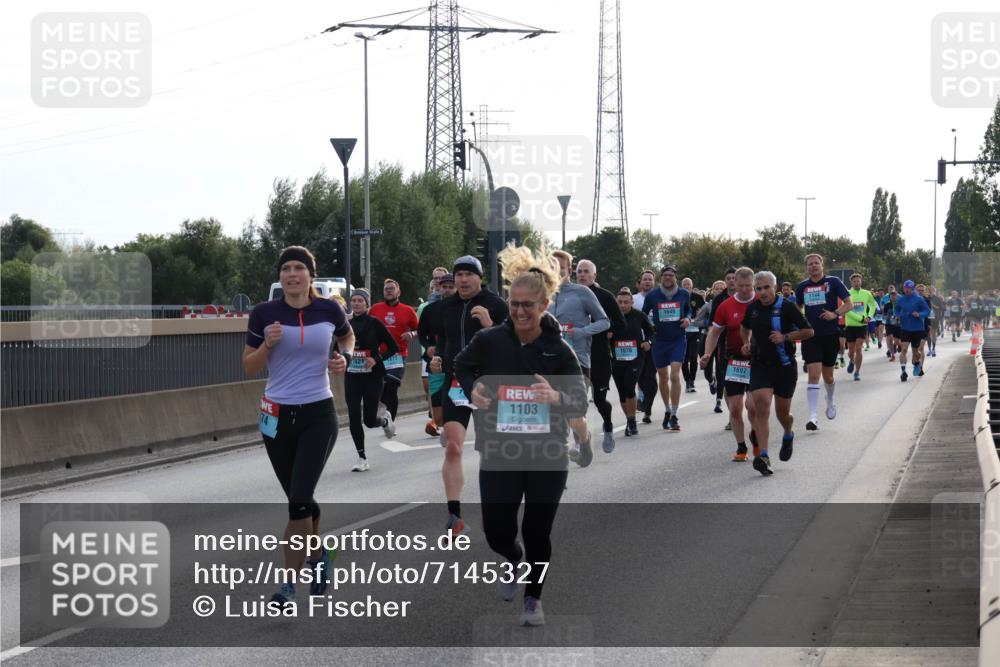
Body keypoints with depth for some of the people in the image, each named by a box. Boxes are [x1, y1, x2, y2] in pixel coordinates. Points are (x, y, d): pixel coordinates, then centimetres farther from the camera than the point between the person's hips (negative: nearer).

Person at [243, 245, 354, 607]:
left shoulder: (329, 310, -3)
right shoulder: (264, 313, -5)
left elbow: (348, 337, 20)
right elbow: (249, 367, 2)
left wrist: (344, 357, 0)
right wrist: (268, 344, -16)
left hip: (318, 415, -2)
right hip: (277, 416, 2)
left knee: (299, 500, -13)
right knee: (299, 499, 12)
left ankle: (290, 583, -4)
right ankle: (319, 557, 38)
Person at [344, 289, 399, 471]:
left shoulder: (374, 324, -5)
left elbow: (393, 347, -4)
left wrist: (376, 359, -17)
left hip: (372, 375, -3)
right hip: (352, 376, 3)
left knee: (369, 420, -2)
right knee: (354, 418, -6)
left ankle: (385, 421, 35)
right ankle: (362, 458, 4)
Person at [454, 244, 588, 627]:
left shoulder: (559, 350, -8)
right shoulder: (489, 341, -6)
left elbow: (581, 403, -10)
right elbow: (462, 366, 14)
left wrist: (557, 397, -31)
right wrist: (472, 389, -6)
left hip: (547, 455, -1)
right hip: (499, 453, 1)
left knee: (537, 531, 5)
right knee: (497, 530, 2)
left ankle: (534, 596, 30)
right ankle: (514, 560, 39)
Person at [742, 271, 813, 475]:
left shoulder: (786, 307, -9)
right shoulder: (752, 308, 5)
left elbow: (808, 331, -7)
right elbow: (745, 327, 27)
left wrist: (785, 337, -18)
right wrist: (747, 343, 9)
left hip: (784, 365, -2)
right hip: (760, 365, 2)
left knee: (782, 412, 7)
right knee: (761, 406, -15)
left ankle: (788, 436, 44)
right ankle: (763, 456, -19)